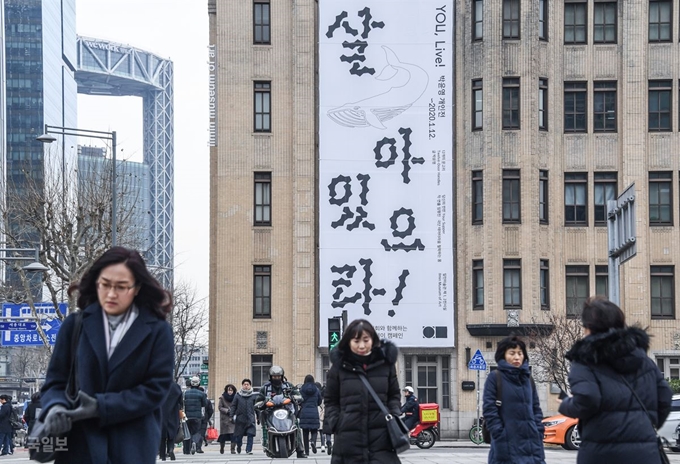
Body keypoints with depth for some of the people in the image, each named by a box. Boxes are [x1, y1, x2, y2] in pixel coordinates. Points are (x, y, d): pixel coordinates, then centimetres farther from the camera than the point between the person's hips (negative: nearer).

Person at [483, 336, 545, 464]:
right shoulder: (495, 378, -1)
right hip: (507, 443, -5)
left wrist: (538, 432, 5)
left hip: (531, 443, 5)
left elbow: (536, 409, 18)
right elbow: (489, 410, -7)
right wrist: (500, 435, -14)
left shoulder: (528, 378, 15)